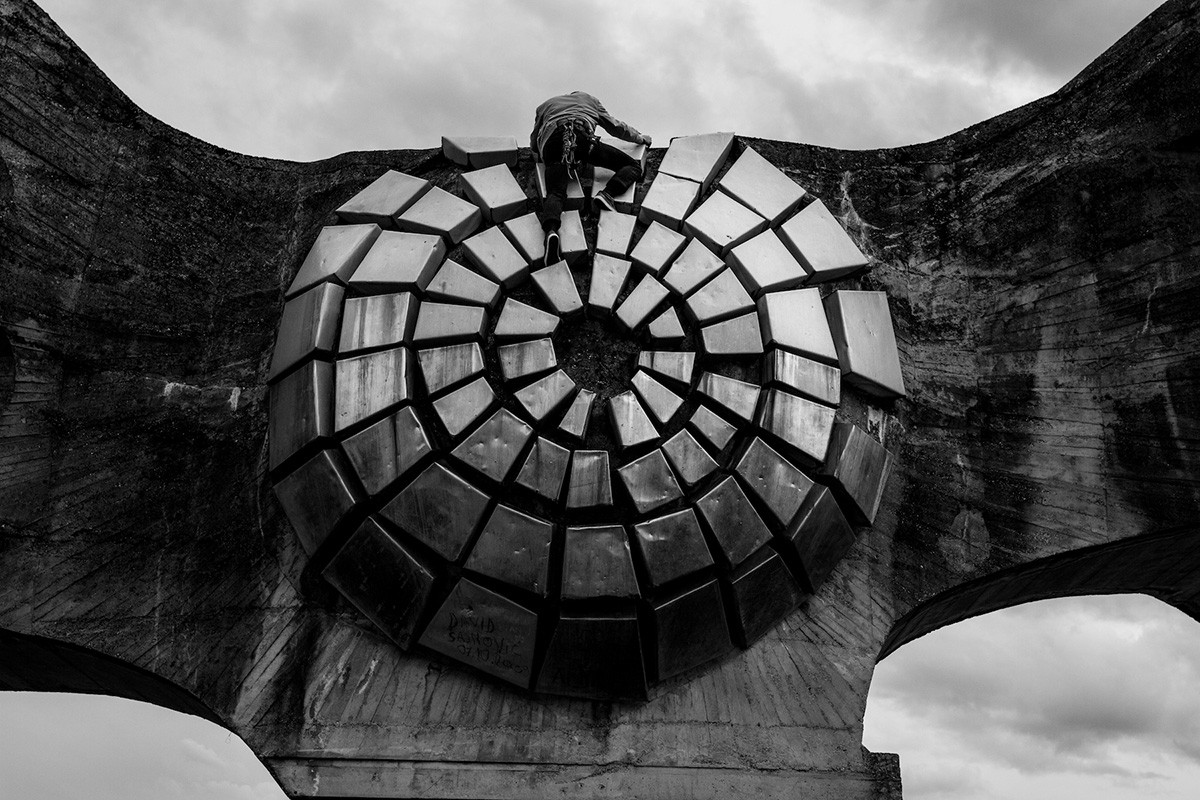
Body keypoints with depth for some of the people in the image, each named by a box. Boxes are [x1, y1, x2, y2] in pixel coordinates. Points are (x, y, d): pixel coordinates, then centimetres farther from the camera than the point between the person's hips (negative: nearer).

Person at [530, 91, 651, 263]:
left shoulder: (544, 106, 40)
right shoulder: (589, 99, 38)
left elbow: (533, 145, 39)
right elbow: (616, 127, 42)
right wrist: (639, 138, 58)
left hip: (551, 141, 1)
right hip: (583, 138, -1)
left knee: (555, 193, -14)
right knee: (633, 166, 8)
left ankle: (551, 231, -47)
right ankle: (607, 194, -21)